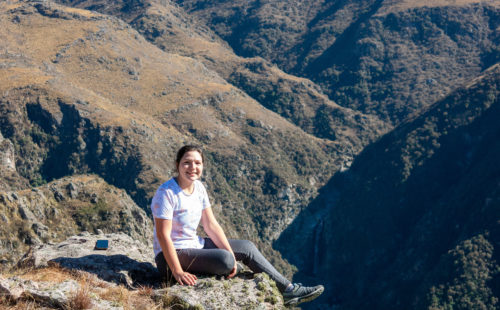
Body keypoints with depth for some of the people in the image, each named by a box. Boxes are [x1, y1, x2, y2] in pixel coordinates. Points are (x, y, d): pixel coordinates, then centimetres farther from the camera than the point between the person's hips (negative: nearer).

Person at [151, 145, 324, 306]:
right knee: (225, 260, -31)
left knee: (246, 247, 9)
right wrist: (178, 273, -29)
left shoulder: (198, 188, 3)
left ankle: (288, 289, 15)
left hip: (195, 245, 9)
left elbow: (211, 225, 4)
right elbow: (163, 235, -25)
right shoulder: (167, 193, -21)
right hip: (172, 254, -9)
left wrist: (231, 253, -6)